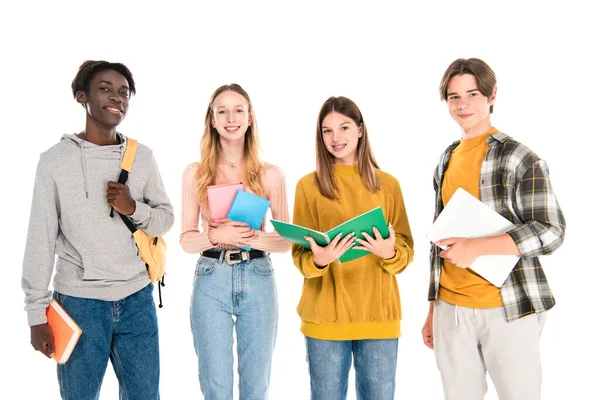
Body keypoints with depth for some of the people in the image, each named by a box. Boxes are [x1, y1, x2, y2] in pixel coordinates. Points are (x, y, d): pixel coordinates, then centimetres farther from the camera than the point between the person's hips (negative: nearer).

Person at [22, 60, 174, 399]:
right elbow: (41, 240, -4)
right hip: (79, 302, -2)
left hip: (137, 300, 3)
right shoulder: (56, 159, -5)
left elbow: (166, 219, 9)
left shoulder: (143, 157, 3)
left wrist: (135, 209, -13)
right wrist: (37, 313, -4)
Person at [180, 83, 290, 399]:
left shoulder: (270, 175, 2)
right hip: (211, 280, 0)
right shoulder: (195, 173, 3)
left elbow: (285, 241, 3)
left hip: (258, 280, 1)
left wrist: (252, 237, -18)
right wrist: (216, 235, -18)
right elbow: (186, 239, 3)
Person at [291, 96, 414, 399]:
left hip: (379, 313, 2)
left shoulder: (388, 184, 6)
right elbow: (300, 255, 1)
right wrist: (318, 259, -21)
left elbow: (406, 251, 6)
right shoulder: (308, 185, 1)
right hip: (326, 315, -1)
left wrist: (390, 253, -16)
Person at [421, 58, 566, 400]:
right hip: (450, 309, 5)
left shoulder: (520, 158, -6)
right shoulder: (446, 162, 11)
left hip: (509, 309, -5)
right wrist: (433, 308, 16)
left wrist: (477, 247, -21)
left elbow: (551, 231, -12)